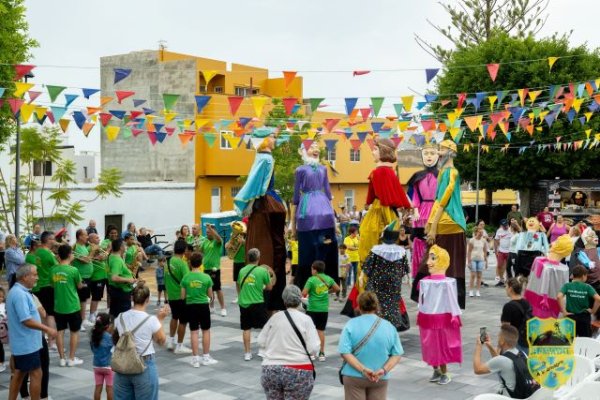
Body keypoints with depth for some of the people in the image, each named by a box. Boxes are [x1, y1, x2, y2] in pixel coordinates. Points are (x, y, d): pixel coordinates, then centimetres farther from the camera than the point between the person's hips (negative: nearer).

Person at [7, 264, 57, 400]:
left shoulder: (18, 291, 11)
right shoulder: (20, 294, -22)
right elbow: (27, 321, -26)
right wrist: (47, 329, -19)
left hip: (21, 342, 10)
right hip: (27, 343, -10)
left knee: (19, 373, 15)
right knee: (36, 374, -3)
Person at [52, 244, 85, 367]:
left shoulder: (54, 270, -2)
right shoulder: (73, 270, -15)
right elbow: (80, 286, -3)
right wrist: (82, 283, 18)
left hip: (58, 307, 4)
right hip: (72, 307, -4)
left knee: (60, 331, 10)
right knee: (74, 332, 9)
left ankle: (62, 359, 14)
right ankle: (71, 359, 12)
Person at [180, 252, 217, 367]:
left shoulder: (186, 277, -7)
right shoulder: (206, 277, -9)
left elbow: (182, 296, -1)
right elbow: (210, 295, 0)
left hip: (190, 306, 1)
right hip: (203, 306, -1)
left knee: (194, 332, 7)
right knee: (206, 331, 12)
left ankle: (195, 359, 10)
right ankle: (206, 357, 18)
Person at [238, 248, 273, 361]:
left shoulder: (242, 271, 2)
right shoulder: (263, 271, -9)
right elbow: (269, 287, -1)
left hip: (243, 303, 3)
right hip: (257, 303, -3)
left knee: (246, 329, 11)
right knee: (265, 328, 12)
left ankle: (247, 353, 15)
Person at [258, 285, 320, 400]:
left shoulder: (275, 317, 2)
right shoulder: (305, 319, -7)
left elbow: (261, 342, 8)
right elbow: (313, 348, -11)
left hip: (270, 370, 3)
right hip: (298, 372, -3)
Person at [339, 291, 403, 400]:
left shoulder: (351, 325, -7)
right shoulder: (389, 326, 0)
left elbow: (345, 353, -15)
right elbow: (396, 354, -4)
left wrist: (363, 369, -18)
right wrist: (384, 370, -12)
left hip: (354, 377, -2)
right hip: (380, 379, 2)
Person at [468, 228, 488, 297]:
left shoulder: (484, 241, 6)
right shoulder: (472, 240, -4)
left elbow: (485, 252, 11)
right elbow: (469, 251, -3)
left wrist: (486, 261, 9)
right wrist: (469, 261, -8)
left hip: (481, 260, 3)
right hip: (473, 259, -3)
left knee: (479, 276, 3)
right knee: (473, 275, -5)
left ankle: (477, 291, 8)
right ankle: (471, 291, 0)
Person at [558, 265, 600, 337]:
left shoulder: (567, 286, -3)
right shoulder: (587, 287, -5)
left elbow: (559, 297, -19)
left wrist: (564, 311, -11)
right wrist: (593, 311, -3)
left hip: (571, 316, 1)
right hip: (584, 317, -1)